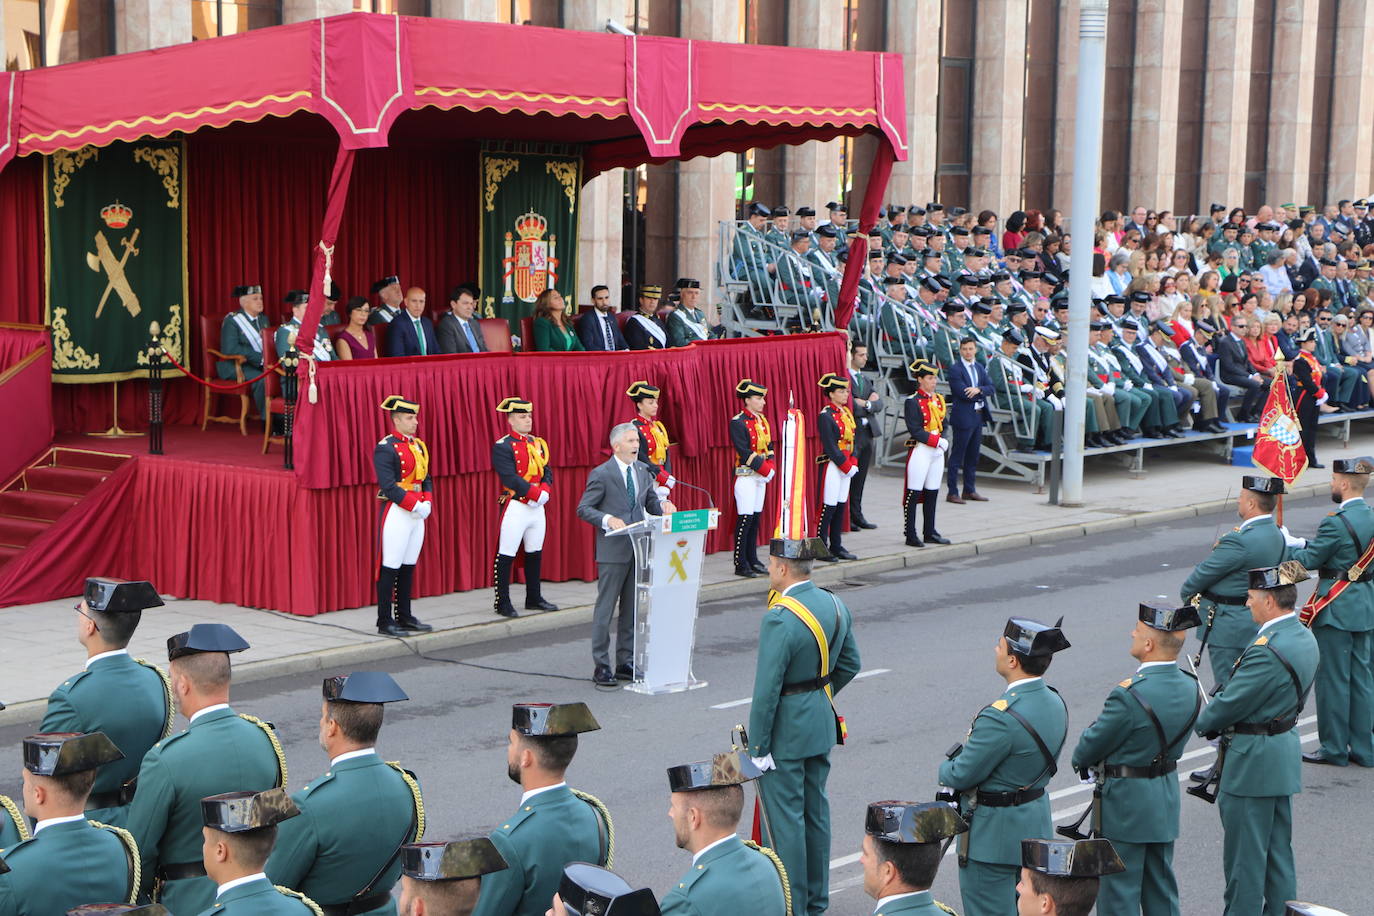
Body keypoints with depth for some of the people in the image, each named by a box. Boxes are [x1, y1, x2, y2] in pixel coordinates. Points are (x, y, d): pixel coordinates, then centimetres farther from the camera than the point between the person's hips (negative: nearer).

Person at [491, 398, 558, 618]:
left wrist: (545, 492, -10)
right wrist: (536, 494, -21)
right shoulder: (502, 447, -10)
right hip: (515, 507, -8)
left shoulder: (538, 444, 13)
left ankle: (534, 598, 25)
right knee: (506, 555, -4)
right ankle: (503, 603, 2)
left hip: (537, 507, 8)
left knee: (535, 554, 15)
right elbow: (510, 478, -19)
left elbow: (547, 472, 9)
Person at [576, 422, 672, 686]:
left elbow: (650, 501, 18)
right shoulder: (601, 474, -9)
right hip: (613, 551, -7)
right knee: (605, 608, -2)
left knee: (631, 609, 12)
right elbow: (583, 509, -10)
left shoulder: (642, 470, 10)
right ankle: (601, 667, 4)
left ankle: (626, 663, 20)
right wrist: (608, 520, -25)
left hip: (638, 548, 7)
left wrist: (663, 505, -5)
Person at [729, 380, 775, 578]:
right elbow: (745, 452, -19)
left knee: (756, 517, 11)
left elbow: (769, 447, 14)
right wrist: (764, 469, -19)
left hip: (761, 476, 8)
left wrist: (771, 467, -2)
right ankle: (740, 564, -4)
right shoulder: (738, 422, -13)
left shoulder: (762, 420, 12)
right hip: (746, 476, -8)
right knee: (745, 519, -7)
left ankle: (752, 560, 18)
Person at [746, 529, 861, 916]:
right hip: (822, 725, 8)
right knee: (816, 809, 18)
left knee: (785, 816, 3)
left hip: (786, 730, -8)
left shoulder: (780, 619, -24)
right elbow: (849, 665, 11)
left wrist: (758, 747, -15)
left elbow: (767, 689, -22)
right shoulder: (835, 605, 0)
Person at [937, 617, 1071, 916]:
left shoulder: (1002, 717, -30)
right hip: (1036, 822, 8)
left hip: (993, 834, -8)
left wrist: (945, 768, 2)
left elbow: (961, 776, -21)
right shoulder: (1055, 703, -2)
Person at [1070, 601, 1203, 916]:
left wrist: (1080, 757, 8)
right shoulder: (1190, 687, -3)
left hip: (1124, 803, -7)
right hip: (1167, 800, 8)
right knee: (1161, 890, 19)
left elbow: (1090, 748, -16)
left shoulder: (1130, 696, -27)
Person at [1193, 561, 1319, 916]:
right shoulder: (1304, 638, 3)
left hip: (1253, 760, -9)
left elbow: (1231, 704, -19)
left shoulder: (1267, 651, -27)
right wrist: (1216, 721, 5)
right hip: (1285, 753, 9)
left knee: (1245, 850, 4)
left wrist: (1202, 723, 1)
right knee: (1278, 846, 19)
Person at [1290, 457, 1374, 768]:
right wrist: (1300, 542, 9)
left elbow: (1308, 560, -14)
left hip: (1336, 609, -8)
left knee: (1333, 677, 2)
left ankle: (1334, 749, 10)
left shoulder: (1336, 523, -20)